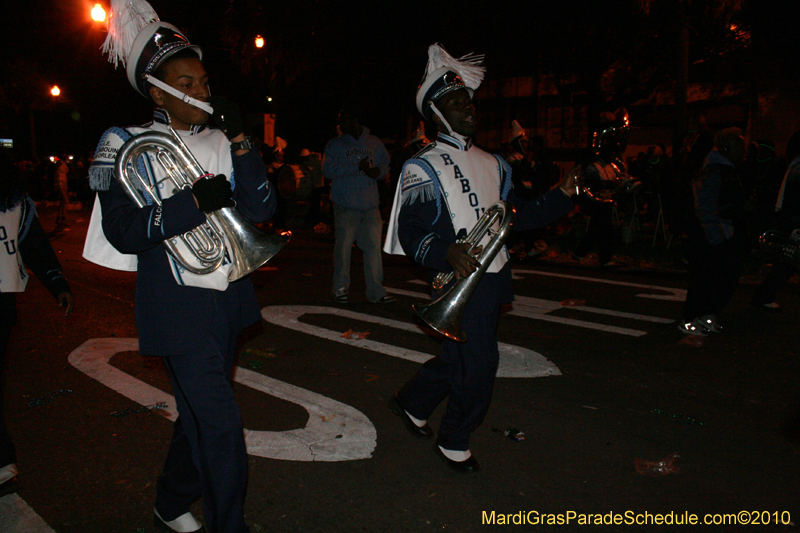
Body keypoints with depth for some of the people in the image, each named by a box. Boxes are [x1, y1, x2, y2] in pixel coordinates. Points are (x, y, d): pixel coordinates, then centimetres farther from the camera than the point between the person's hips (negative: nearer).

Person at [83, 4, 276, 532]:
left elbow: (261, 209, -2)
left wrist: (241, 141, -11)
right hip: (178, 306, -6)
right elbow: (123, 231, -14)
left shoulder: (220, 141, 6)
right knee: (220, 422, -6)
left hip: (228, 296, 6)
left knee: (200, 410, 21)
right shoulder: (128, 146, -6)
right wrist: (195, 202, -23)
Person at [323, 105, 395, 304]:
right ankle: (341, 288, 14)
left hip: (371, 205, 2)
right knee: (343, 245, -1)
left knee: (374, 245, -1)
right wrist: (357, 167, -12)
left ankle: (375, 291, 6)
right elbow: (327, 169, -7)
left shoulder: (374, 143, 14)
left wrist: (378, 171, -10)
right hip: (346, 205, -2)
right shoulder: (335, 144, 6)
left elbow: (385, 165, 14)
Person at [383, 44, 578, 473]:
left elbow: (515, 216, 15)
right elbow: (412, 233, -14)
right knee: (478, 362, -3)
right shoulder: (424, 167, -7)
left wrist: (561, 196, 5)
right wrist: (447, 252, -32)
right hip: (458, 280, -7)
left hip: (493, 278, 7)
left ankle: (411, 403, 42)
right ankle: (454, 442, 22)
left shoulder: (493, 164, 16)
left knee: (460, 357, 17)